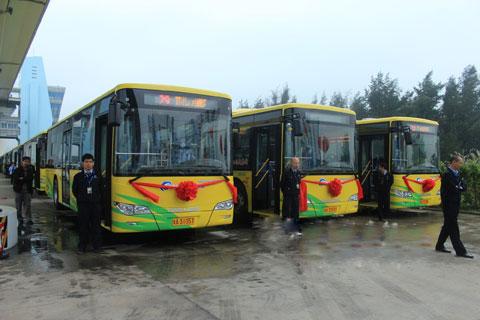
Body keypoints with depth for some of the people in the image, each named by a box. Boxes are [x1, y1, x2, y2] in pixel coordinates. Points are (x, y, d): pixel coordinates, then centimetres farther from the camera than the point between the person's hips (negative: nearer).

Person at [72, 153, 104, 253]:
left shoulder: (98, 176, 4)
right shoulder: (78, 176, 3)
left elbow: (102, 190, 6)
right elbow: (74, 190, 9)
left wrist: (99, 200, 0)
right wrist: (81, 199, 5)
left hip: (96, 204, 0)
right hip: (83, 204, 0)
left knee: (96, 225, 5)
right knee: (83, 225, 4)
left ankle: (96, 245, 15)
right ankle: (82, 246, 14)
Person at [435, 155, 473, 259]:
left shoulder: (458, 173, 12)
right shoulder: (447, 174, -16)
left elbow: (464, 187, 4)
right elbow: (454, 189, -21)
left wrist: (458, 188, -13)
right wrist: (460, 189, -4)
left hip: (456, 204, 9)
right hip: (449, 204, -9)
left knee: (448, 226, 16)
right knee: (453, 228, -5)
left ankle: (440, 246, 27)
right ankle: (460, 251, -2)